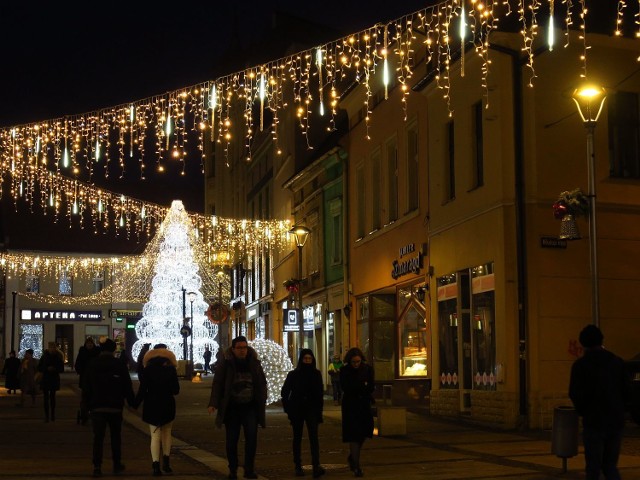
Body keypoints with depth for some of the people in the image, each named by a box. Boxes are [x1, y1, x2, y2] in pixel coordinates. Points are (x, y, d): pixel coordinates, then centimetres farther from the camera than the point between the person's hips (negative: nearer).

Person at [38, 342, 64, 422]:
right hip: (45, 379, 0)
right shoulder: (44, 356, 1)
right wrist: (47, 369, -15)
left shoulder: (58, 357, 1)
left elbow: (62, 369, 2)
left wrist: (54, 369, -16)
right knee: (46, 397, -2)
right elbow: (39, 368, 2)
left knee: (52, 396, 4)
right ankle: (46, 415, -1)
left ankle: (52, 414, 13)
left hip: (54, 380, 0)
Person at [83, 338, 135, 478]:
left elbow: (86, 388, 4)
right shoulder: (119, 365, -3)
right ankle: (117, 465, 17)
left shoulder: (91, 365, 3)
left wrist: (87, 404, 10)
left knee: (98, 437, -1)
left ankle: (97, 467, -10)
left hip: (97, 407, 0)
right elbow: (127, 387, -2)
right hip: (115, 407, 0)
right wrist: (131, 402, 7)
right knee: (116, 437, 12)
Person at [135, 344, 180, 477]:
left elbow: (142, 389, -8)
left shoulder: (148, 370, -6)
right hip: (168, 405, 1)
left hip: (152, 405, -1)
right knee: (167, 433, 19)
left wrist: (136, 403, 1)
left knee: (155, 435, 1)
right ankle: (166, 463, 20)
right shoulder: (171, 370, -4)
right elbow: (176, 390, -1)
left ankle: (156, 464, -13)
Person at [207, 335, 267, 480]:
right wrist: (213, 403, -14)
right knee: (231, 440, 6)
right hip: (231, 408, -1)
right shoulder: (226, 362, -4)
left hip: (250, 407, 1)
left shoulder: (253, 361, 3)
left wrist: (263, 402, 9)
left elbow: (262, 382, 11)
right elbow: (217, 383, -6)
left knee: (252, 437, -8)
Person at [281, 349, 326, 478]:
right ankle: (298, 466, 15)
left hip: (312, 409, -1)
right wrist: (288, 408, -3)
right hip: (297, 411, 1)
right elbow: (284, 392, 5)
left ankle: (316, 465, -23)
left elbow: (320, 394, 6)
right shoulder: (293, 375, 0)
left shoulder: (317, 374, 2)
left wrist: (319, 413, 2)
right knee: (297, 438, 8)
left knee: (314, 437, -14)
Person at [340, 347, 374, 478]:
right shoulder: (344, 371, -7)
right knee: (353, 435, -6)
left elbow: (370, 387, -7)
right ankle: (356, 466, -6)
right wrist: (363, 386, -15)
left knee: (363, 433, 8)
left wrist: (355, 388, -16)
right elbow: (345, 388, -15)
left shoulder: (367, 369, -1)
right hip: (350, 406, -3)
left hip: (364, 405, 3)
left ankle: (352, 457, 33)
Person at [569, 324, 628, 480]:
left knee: (593, 467, 4)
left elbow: (575, 394, -8)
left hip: (594, 422, -4)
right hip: (616, 421, 4)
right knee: (610, 466, 12)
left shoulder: (580, 365, -7)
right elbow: (625, 391, 6)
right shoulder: (617, 362, 4)